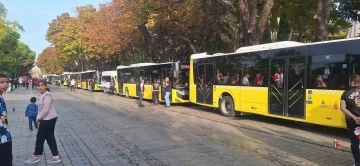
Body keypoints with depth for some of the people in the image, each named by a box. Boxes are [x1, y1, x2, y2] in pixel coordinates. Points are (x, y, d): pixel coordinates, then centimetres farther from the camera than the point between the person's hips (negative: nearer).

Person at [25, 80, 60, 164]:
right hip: (48, 119, 10)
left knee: (40, 137, 4)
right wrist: (39, 117, 6)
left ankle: (36, 156, 21)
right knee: (50, 138, 12)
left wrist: (38, 118, -11)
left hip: (48, 119, -10)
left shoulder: (47, 95, -19)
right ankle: (56, 157, 16)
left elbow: (45, 110, -22)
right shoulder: (42, 95, 12)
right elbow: (41, 108, 18)